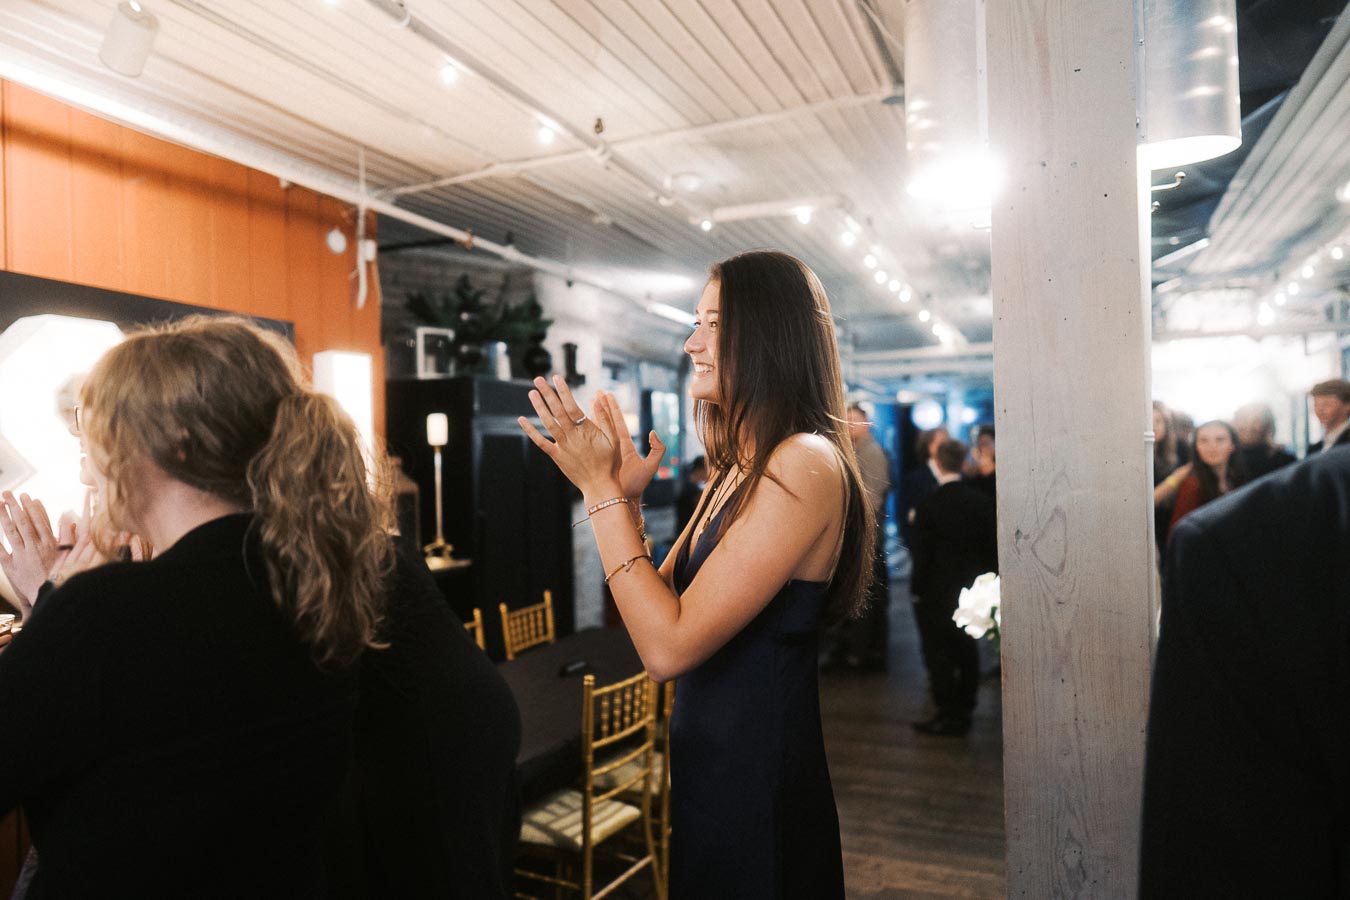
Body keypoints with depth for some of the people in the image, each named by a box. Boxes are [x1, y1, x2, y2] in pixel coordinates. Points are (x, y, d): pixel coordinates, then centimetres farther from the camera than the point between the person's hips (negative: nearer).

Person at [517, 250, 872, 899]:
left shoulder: (805, 464, -22)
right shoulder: (738, 469, 7)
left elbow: (668, 647, -26)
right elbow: (663, 607, 6)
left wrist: (600, 488, -21)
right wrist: (625, 499, -5)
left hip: (758, 786, -8)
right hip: (704, 768, 9)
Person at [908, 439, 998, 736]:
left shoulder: (928, 507, -15)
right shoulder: (983, 501, -4)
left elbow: (921, 555, -12)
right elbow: (991, 547, 0)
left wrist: (917, 589, -2)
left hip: (937, 592, -4)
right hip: (972, 589, 5)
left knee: (938, 652, 6)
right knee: (967, 651, 16)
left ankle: (948, 715, 10)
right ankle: (964, 711, 25)